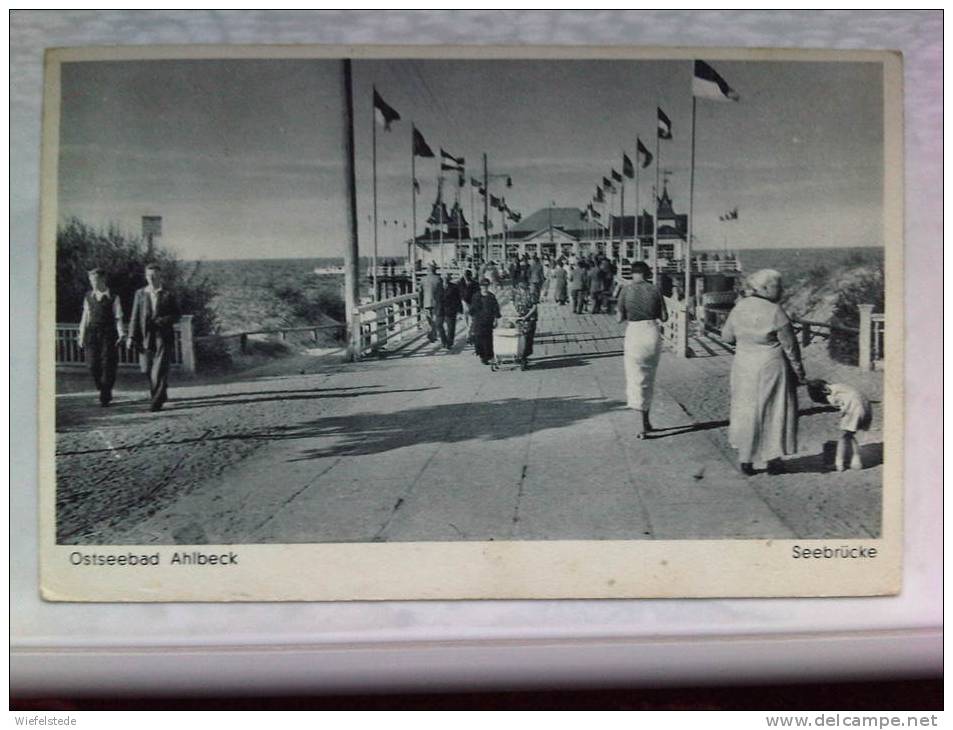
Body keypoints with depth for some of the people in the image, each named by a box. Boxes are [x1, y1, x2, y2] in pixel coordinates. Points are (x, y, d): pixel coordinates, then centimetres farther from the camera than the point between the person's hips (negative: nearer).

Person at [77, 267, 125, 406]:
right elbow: (85, 317, 15)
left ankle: (105, 397, 5)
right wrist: (82, 336, 13)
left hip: (108, 334, -3)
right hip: (92, 333, 3)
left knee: (107, 365, -5)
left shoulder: (113, 297, 1)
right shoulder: (89, 297, 11)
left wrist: (121, 334, -13)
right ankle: (104, 391, 19)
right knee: (93, 366, -2)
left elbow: (118, 317, -1)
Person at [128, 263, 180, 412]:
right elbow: (135, 317, 7)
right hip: (146, 337, 3)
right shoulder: (140, 293, 9)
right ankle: (160, 394, 29)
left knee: (160, 370, -9)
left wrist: (163, 320, -14)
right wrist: (132, 336, 0)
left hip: (163, 337, -3)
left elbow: (176, 315, 4)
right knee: (148, 370, 7)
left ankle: (157, 401, -5)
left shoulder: (168, 294, 3)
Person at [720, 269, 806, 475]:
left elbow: (727, 336, 5)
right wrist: (798, 371, 4)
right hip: (772, 367, -4)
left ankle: (746, 460, 16)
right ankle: (772, 458, 14)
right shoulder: (775, 312, -16)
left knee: (746, 411, 13)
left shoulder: (740, 307, -4)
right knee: (774, 410, 10)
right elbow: (790, 346, -9)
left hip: (744, 367, 4)